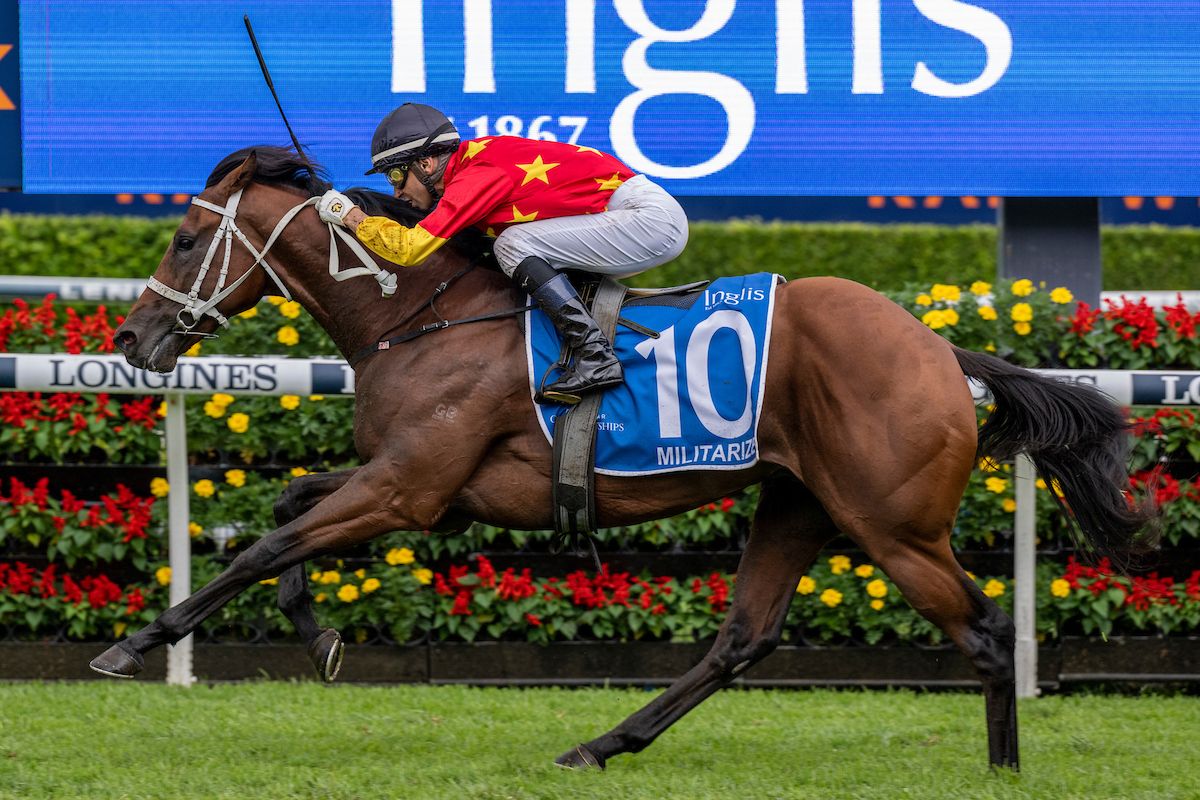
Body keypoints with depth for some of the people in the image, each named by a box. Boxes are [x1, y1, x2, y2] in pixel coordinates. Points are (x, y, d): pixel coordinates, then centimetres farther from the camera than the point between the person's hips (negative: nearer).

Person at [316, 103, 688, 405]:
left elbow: (410, 247, -23)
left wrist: (349, 214, -9)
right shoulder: (474, 162, 12)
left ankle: (596, 356, -21)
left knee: (514, 245, -16)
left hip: (651, 219, -10)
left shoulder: (477, 174, -17)